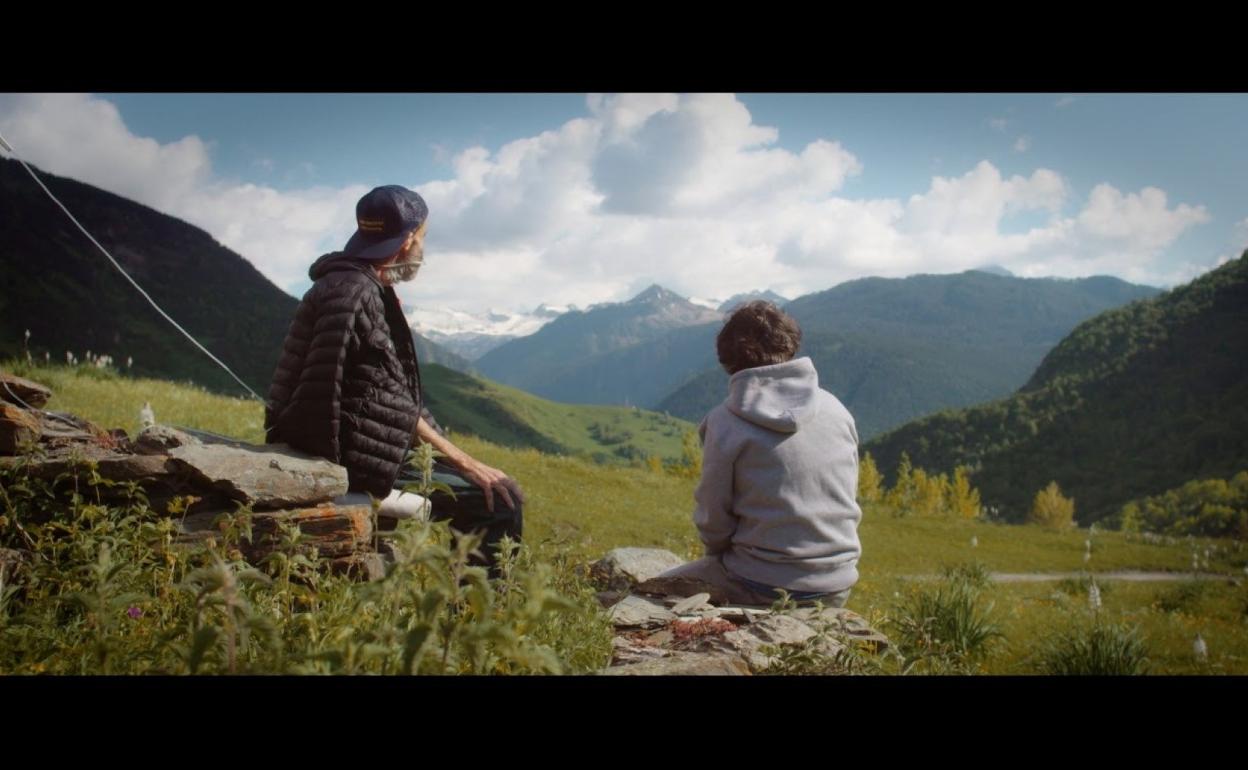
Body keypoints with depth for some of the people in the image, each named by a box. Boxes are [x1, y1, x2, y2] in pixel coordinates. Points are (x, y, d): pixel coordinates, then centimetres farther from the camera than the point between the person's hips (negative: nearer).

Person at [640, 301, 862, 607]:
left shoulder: (725, 422, -13)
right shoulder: (837, 409, 1)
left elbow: (712, 518, -6)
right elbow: (848, 502, 8)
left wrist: (720, 556, 13)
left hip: (765, 588, -5)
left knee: (649, 594, 13)